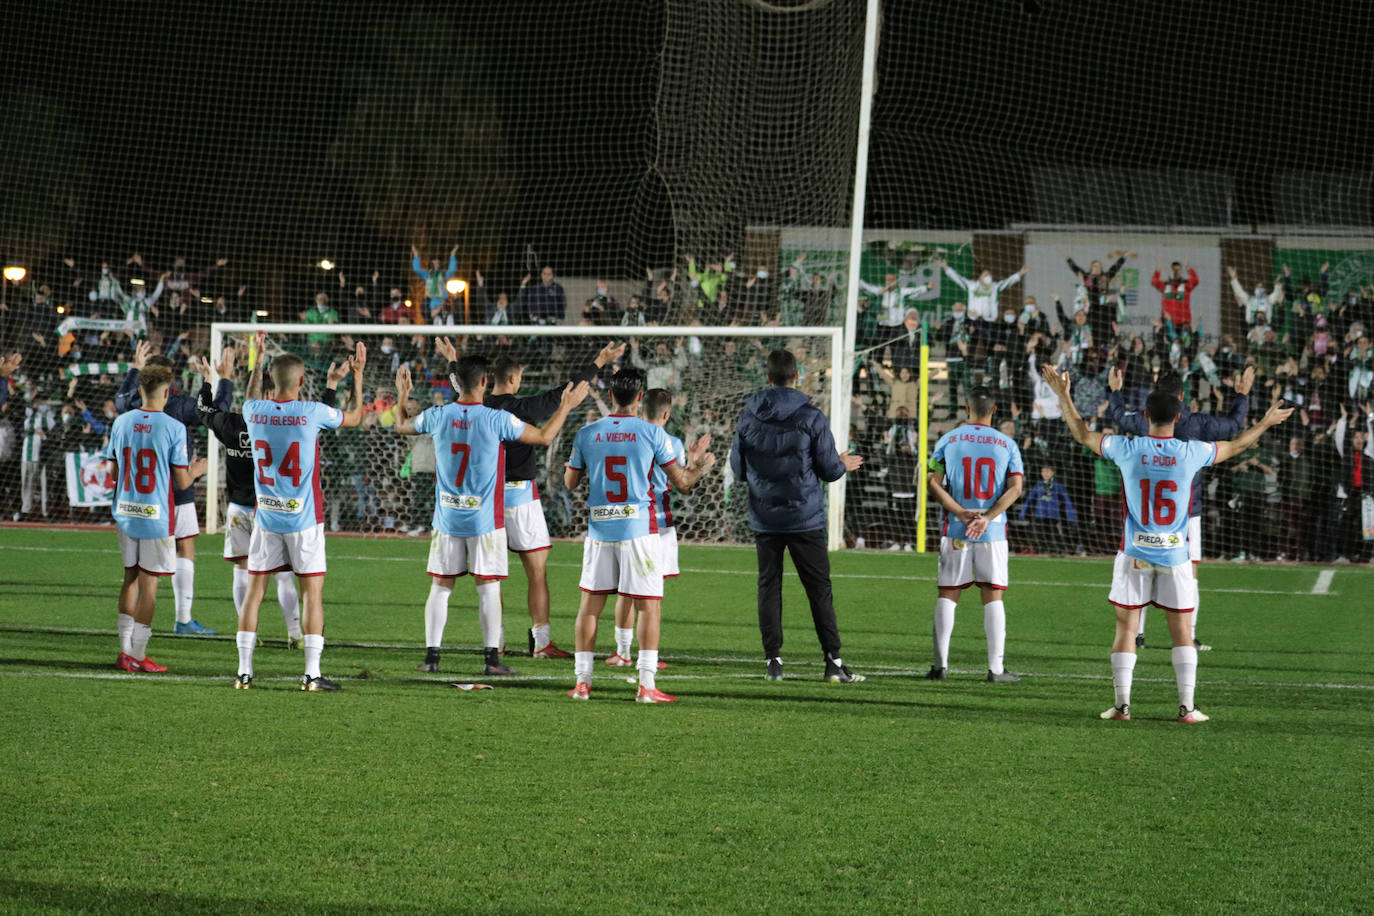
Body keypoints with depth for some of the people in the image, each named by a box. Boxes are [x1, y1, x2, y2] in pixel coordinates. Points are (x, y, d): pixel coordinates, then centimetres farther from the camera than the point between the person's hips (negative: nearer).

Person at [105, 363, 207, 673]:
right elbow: (182, 482, -10)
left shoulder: (121, 423, 2)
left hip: (125, 515, 5)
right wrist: (195, 471, 11)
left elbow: (114, 472, 9)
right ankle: (138, 655, 3)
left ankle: (125, 650, 18)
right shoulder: (173, 429, -12)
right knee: (148, 582, 1)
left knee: (131, 577, 16)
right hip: (156, 516, -5)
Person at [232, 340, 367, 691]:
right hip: (304, 518, -3)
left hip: (265, 517, 3)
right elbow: (354, 417, 6)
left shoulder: (253, 411, -2)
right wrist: (357, 376, 17)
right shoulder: (313, 412, -13)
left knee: (255, 589, 7)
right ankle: (312, 674, -4)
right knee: (312, 591, 1)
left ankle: (244, 672, 6)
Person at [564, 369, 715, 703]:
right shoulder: (651, 433, -4)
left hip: (599, 528, 3)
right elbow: (682, 482, -1)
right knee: (648, 605, 1)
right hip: (638, 528, -3)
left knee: (590, 603, 10)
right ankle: (646, 685, -5)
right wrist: (700, 465, 20)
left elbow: (570, 482, 13)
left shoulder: (587, 434, 3)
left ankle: (582, 681, 10)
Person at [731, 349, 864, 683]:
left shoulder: (748, 418, 2)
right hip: (804, 517, -2)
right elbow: (829, 469, -5)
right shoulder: (811, 418, -8)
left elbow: (738, 469, 8)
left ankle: (773, 661, 5)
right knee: (819, 589, 2)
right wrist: (844, 465, 18)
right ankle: (833, 662, 0)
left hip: (764, 518, 2)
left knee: (769, 587, 8)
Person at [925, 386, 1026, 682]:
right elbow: (1015, 488, -6)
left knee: (947, 594, 7)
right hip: (993, 533, 0)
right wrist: (987, 518, -13)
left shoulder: (949, 440, 5)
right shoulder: (1007, 444, 4)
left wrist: (961, 513, -9)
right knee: (993, 597, 3)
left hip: (955, 530, 1)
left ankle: (940, 664, 4)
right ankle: (996, 669, 0)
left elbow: (934, 482, -3)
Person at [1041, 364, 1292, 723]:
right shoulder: (1192, 452, -4)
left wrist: (1063, 394, 18)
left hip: (1135, 554, 0)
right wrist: (1265, 423, 31)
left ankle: (1122, 704, 2)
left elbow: (1082, 434, 8)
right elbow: (1237, 445, 14)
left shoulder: (1128, 449, -5)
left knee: (1126, 627, 5)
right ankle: (1187, 706, 5)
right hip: (1175, 554, 0)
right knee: (1182, 630, 7)